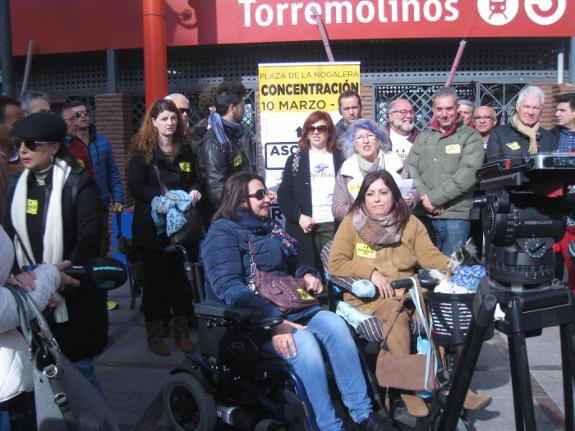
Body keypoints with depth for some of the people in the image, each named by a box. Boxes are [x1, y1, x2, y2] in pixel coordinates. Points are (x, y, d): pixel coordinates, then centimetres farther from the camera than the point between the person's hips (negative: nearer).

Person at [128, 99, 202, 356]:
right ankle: (154, 333, 18)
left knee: (181, 277, 7)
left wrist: (193, 192, -4)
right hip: (152, 226, -4)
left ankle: (181, 330, 20)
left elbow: (194, 180, 18)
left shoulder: (185, 149, 11)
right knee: (156, 279, 5)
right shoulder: (142, 151, -3)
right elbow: (135, 187, -11)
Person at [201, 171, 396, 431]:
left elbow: (290, 264, 33)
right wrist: (272, 320, -31)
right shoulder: (223, 233, -6)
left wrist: (307, 274, 7)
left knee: (335, 325, -20)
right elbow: (228, 286, -20)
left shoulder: (269, 227, 19)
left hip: (289, 304, 7)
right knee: (303, 344, -32)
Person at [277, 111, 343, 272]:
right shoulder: (295, 160, 10)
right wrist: (298, 216, -9)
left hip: (335, 225, 0)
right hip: (305, 226, 0)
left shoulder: (341, 159, 10)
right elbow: (283, 194, 5)